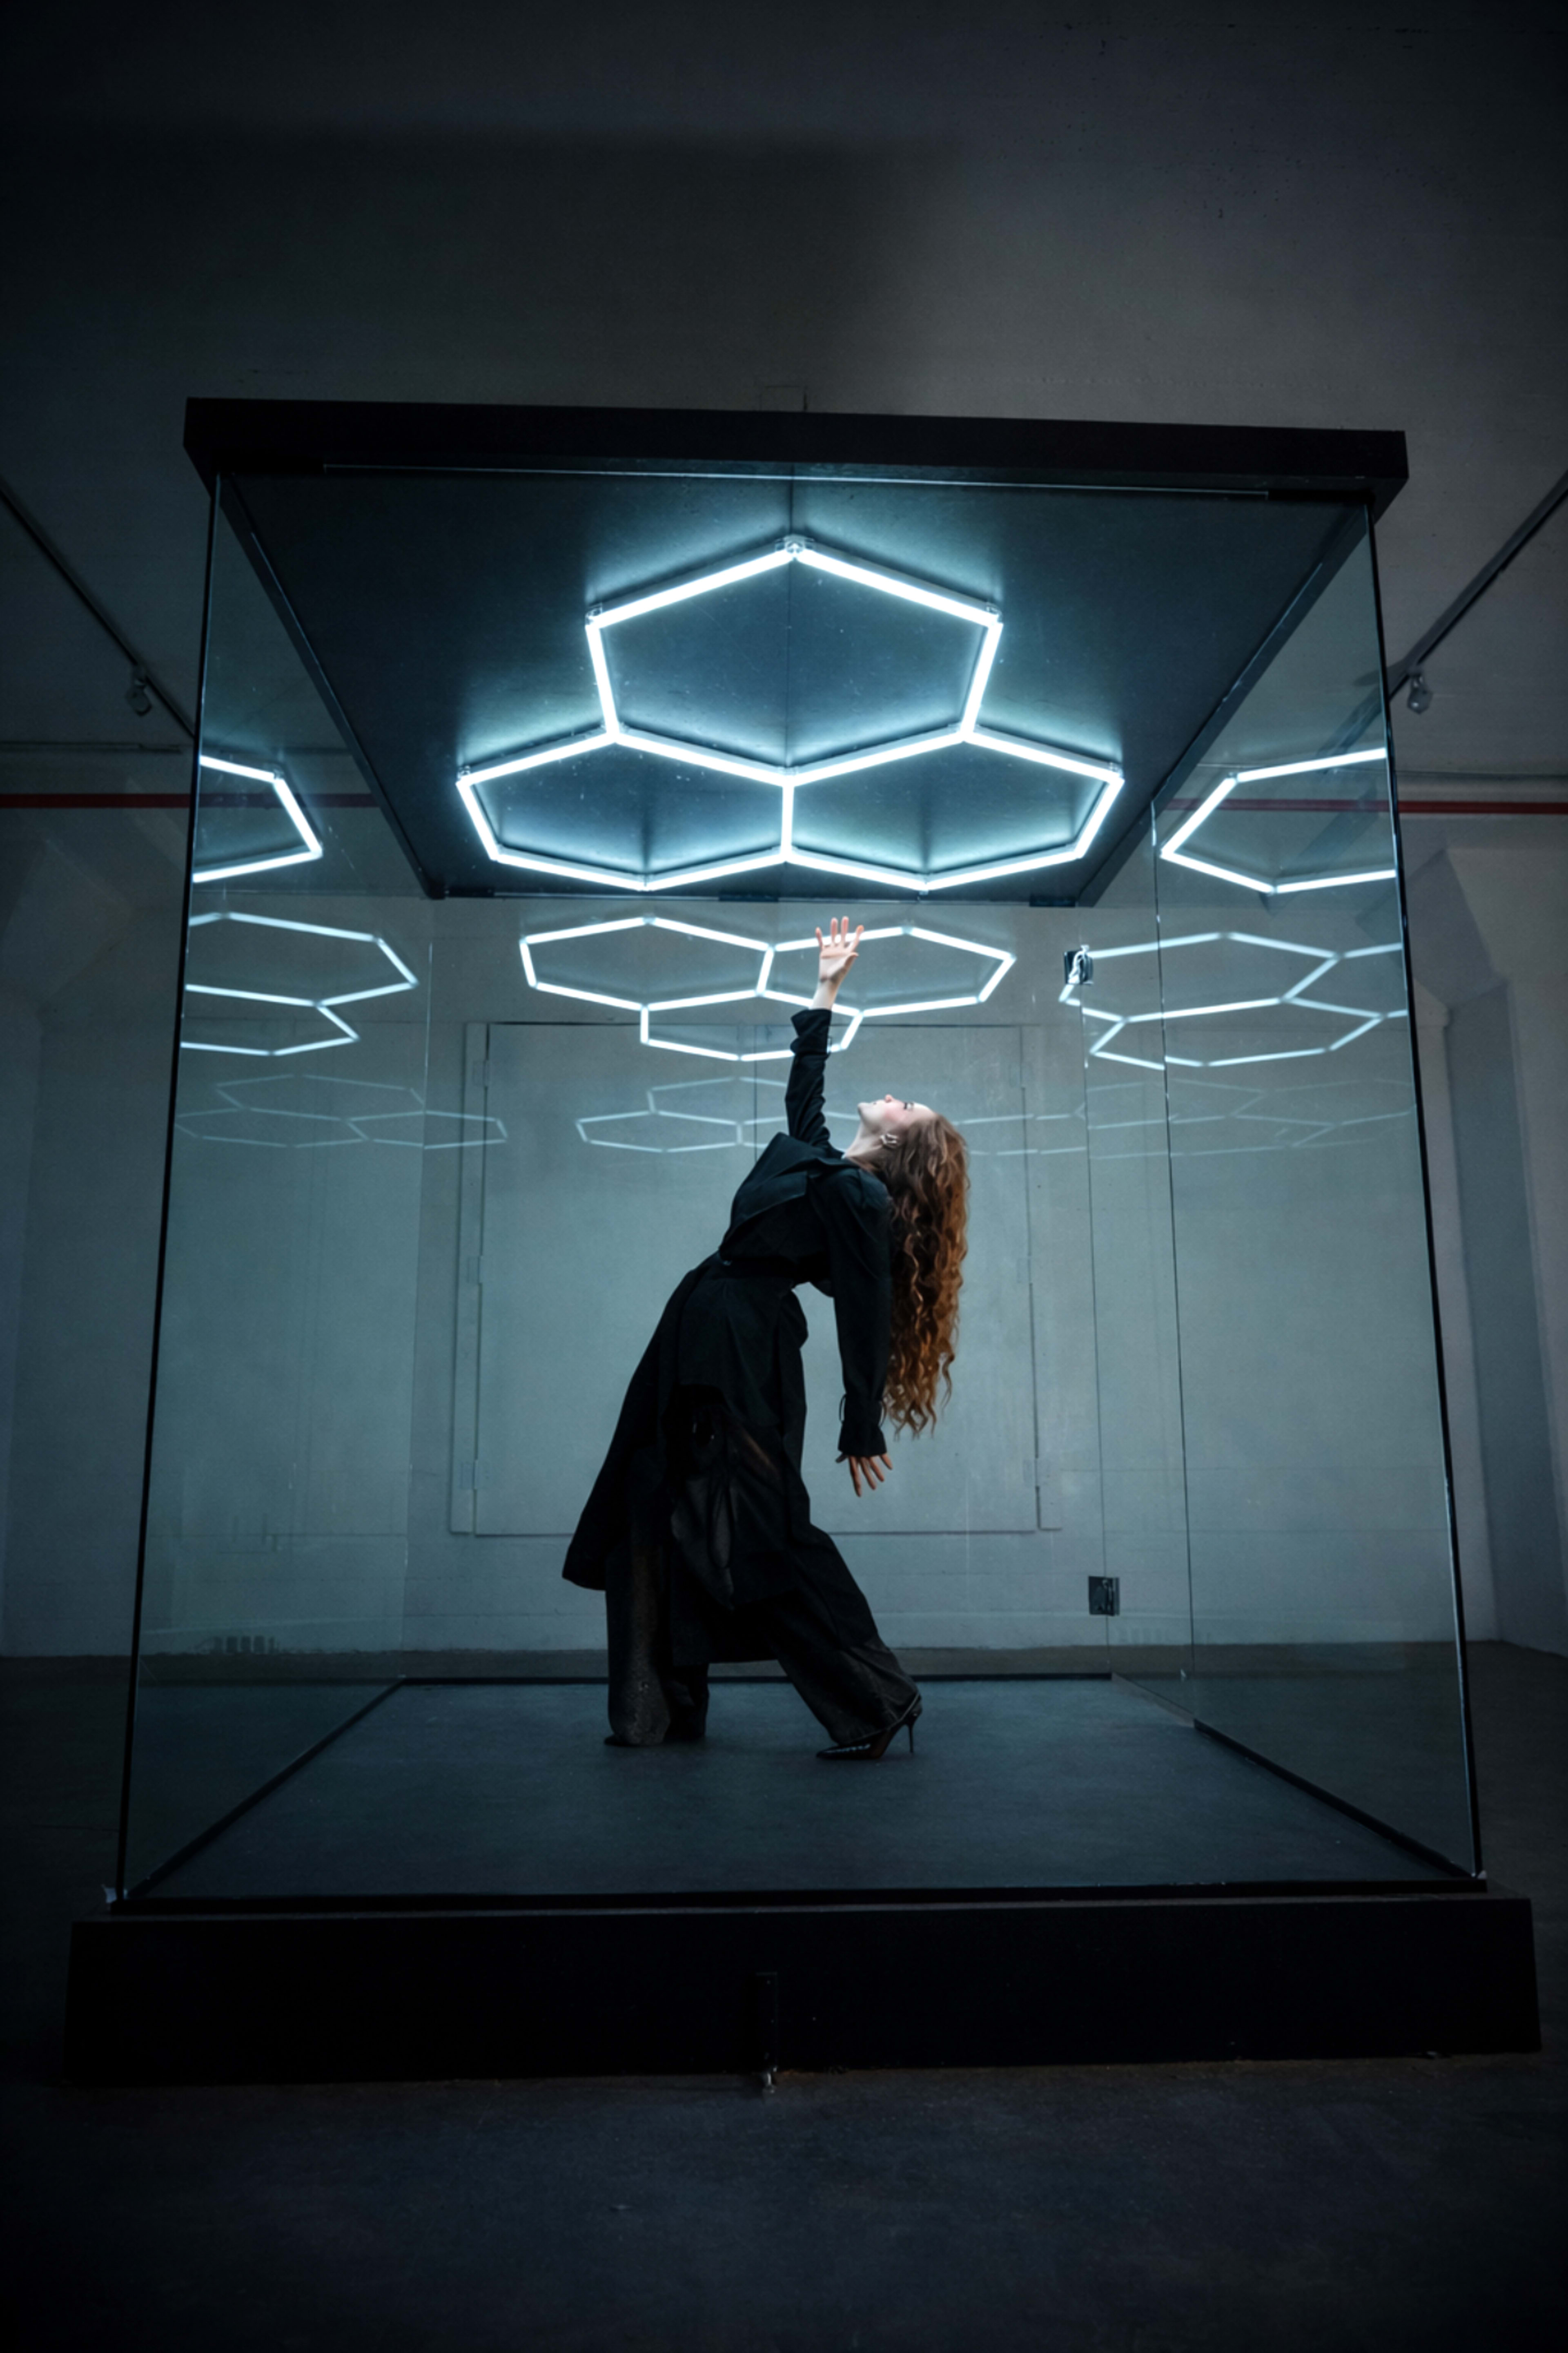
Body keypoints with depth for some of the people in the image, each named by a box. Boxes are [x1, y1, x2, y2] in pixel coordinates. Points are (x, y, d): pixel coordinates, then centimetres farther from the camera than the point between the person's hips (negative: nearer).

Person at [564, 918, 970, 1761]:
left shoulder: (861, 1198, -9)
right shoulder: (816, 1158, 15)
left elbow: (866, 1316, -12)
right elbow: (804, 1086, 31)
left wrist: (863, 1429, -14)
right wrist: (826, 989, 35)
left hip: (742, 1350, -9)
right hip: (702, 1339, 9)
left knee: (759, 1533, -9)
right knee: (656, 1517, 10)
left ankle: (876, 1700, 1)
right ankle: (664, 1710, 18)